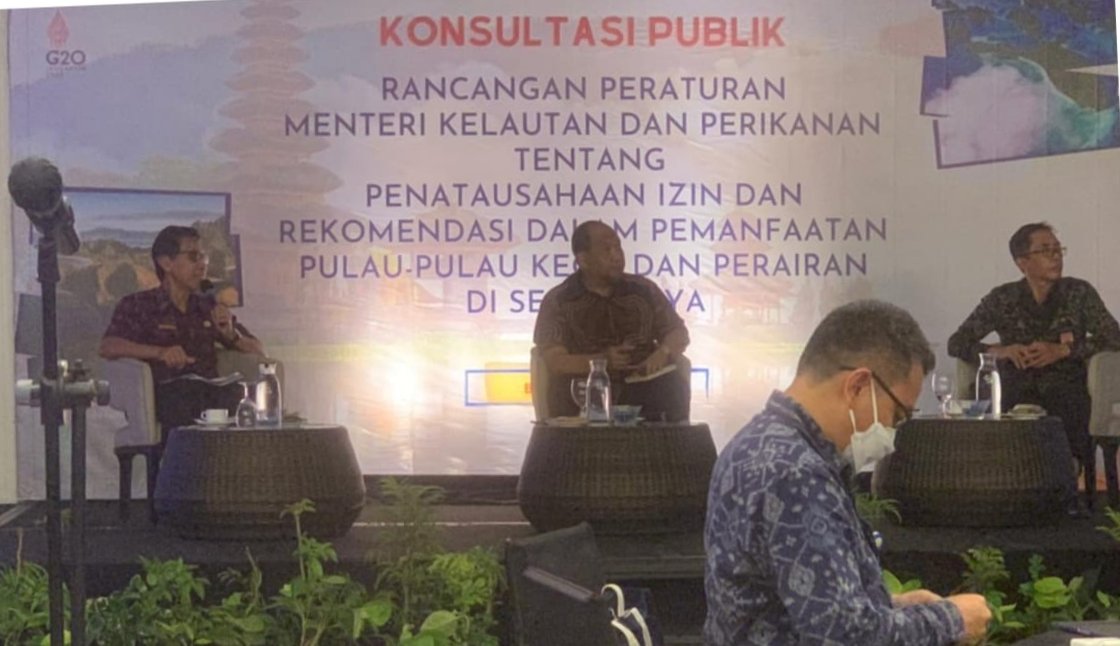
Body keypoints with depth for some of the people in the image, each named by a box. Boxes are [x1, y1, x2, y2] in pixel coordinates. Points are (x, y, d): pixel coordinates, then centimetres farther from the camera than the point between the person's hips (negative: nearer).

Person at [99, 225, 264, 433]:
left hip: (210, 391, 4)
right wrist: (160, 352, -21)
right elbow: (107, 348, -6)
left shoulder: (210, 308, 26)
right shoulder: (137, 305, 12)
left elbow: (258, 352, 24)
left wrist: (231, 335, 1)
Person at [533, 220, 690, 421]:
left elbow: (678, 332, 19)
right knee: (567, 392, -36)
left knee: (673, 384, -30)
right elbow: (552, 360, -4)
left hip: (643, 386, 2)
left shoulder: (643, 289, 15)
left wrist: (662, 353, -6)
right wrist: (601, 361, -21)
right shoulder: (558, 301, 6)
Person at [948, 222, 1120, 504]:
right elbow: (956, 343, 8)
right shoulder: (1002, 299, 9)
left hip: (1067, 396, 0)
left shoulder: (1078, 293, 7)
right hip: (1018, 400, 1)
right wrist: (1001, 351, -11)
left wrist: (1062, 350, -13)